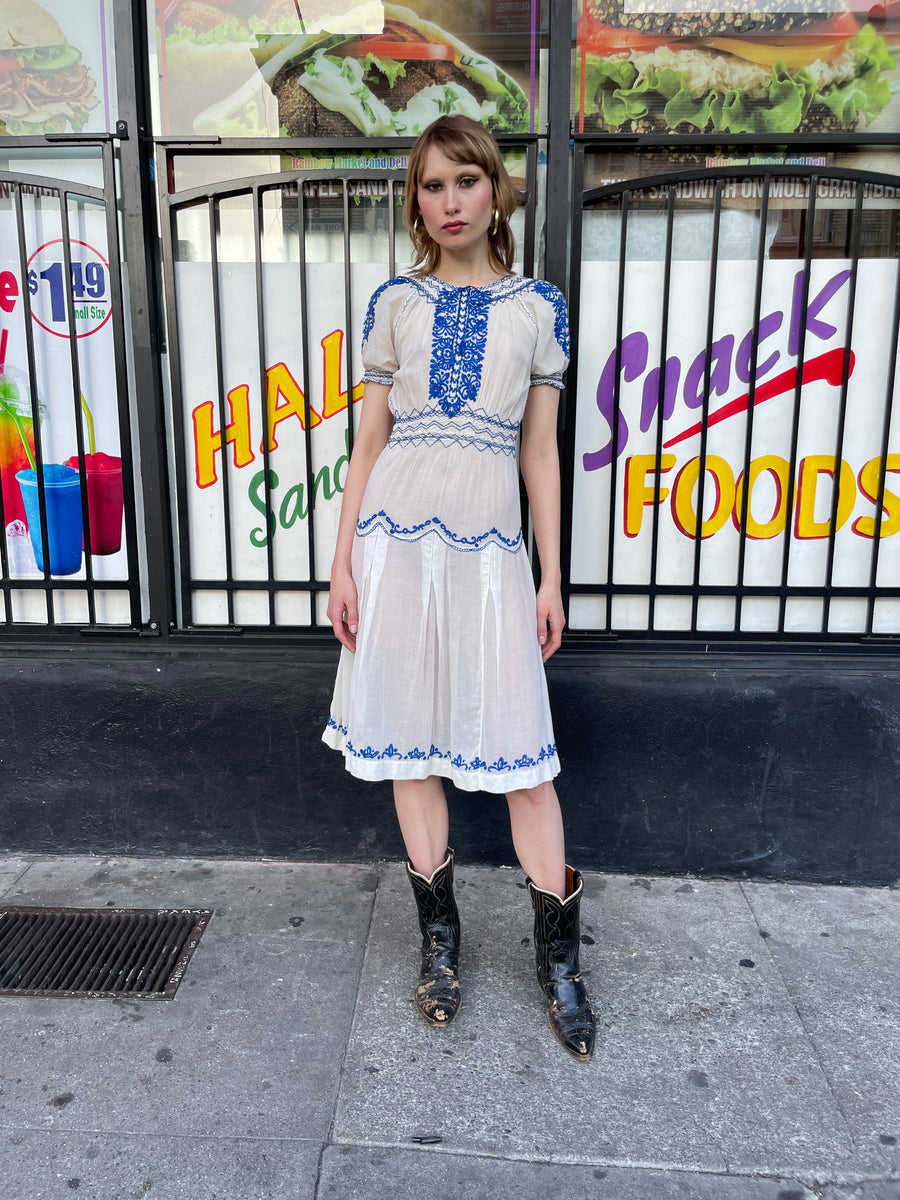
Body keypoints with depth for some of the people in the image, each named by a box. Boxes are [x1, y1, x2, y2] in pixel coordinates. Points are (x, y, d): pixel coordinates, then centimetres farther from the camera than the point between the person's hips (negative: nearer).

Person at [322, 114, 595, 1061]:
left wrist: (552, 579, 4)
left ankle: (558, 955, 18)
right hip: (397, 534, 1)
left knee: (518, 743, -1)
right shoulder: (396, 302, 8)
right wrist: (342, 565, 1)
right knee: (410, 735, 8)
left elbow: (541, 453, 8)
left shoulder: (538, 307, 8)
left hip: (490, 544, -1)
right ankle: (438, 935, 26)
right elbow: (369, 442, 7)